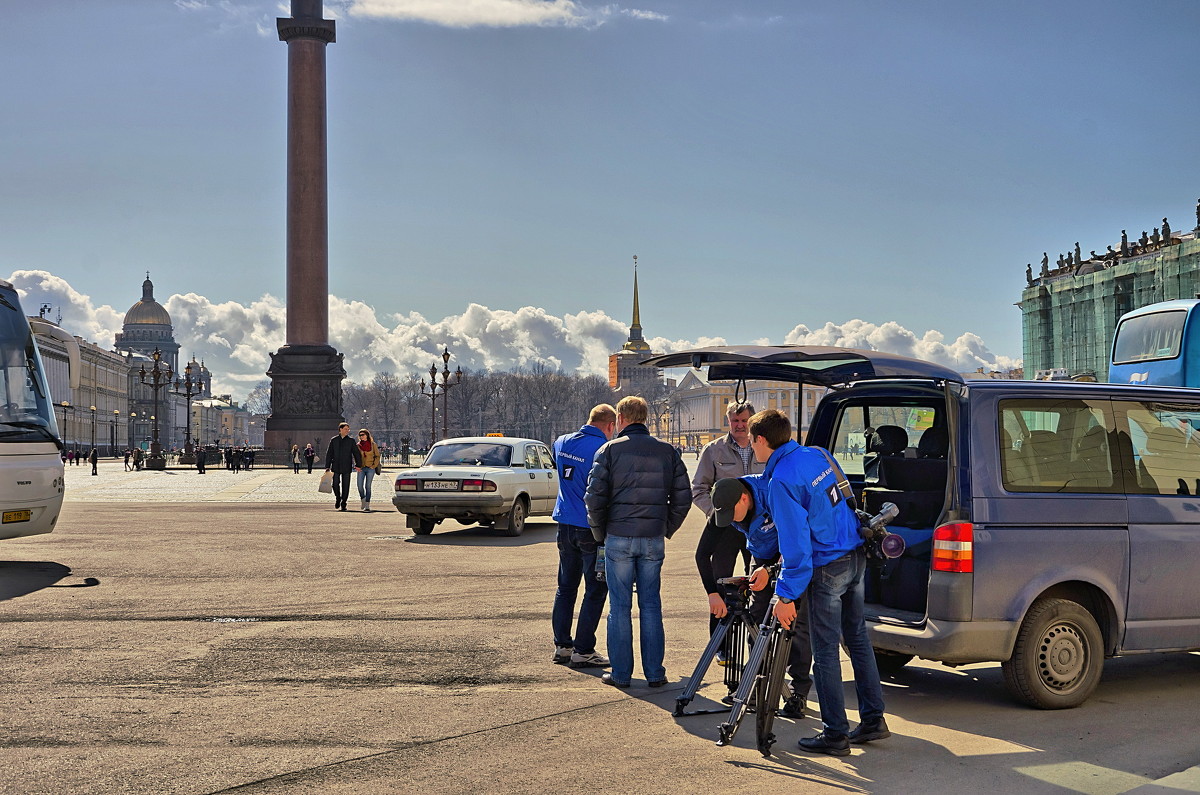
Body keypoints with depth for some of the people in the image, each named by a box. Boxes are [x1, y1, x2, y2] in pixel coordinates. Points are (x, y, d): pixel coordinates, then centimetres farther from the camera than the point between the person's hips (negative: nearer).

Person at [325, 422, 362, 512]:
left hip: (346, 467, 0)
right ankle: (338, 498, 25)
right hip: (336, 467, 0)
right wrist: (327, 466, 1)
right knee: (335, 484, -2)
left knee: (345, 486, 0)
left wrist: (358, 465, -6)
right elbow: (329, 454, 7)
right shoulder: (333, 440, 6)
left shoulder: (351, 441, 4)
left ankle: (343, 504, 9)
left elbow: (356, 453, 4)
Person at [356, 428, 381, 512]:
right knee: (360, 485, -6)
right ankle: (363, 501, 20)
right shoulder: (358, 445, 8)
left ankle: (367, 506, -2)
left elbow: (377, 456, 4)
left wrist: (374, 466, -6)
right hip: (361, 468, 2)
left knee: (368, 486, -5)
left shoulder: (373, 445, 1)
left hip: (370, 468, -2)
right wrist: (358, 466, 0)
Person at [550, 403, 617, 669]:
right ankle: (583, 650, 3)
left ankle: (562, 646, 19)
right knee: (595, 591, 2)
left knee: (566, 587, 15)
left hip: (565, 525, 7)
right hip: (592, 528, -7)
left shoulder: (562, 442, 5)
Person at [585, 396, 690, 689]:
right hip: (654, 539, 3)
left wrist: (599, 532, 6)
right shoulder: (667, 452, 7)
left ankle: (621, 673, 7)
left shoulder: (610, 450, -2)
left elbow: (594, 496, -7)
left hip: (619, 537, -3)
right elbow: (683, 497, 6)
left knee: (620, 607, 4)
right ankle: (654, 673, 10)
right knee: (651, 605, 9)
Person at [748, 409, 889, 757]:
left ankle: (835, 734, 8)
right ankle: (873, 718, 25)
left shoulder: (782, 480, -19)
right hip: (856, 556, 9)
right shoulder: (818, 455, 6)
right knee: (857, 639, 17)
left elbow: (796, 543, -21)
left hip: (827, 568, -8)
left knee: (826, 651, 2)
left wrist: (786, 596, -14)